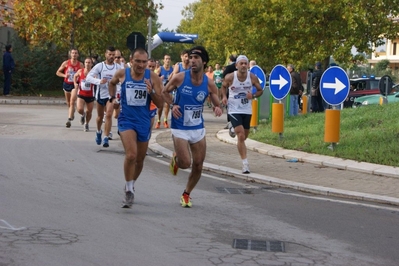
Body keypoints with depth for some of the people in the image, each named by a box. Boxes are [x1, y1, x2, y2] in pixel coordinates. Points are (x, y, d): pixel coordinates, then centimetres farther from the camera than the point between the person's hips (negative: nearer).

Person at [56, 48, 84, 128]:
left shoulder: (80, 65, -3)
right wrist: (64, 75, -14)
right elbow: (58, 72, 4)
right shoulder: (66, 63, -1)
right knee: (68, 103, 15)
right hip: (66, 84, 3)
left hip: (75, 85, -3)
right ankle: (72, 113, 45)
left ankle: (69, 119, -22)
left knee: (72, 102, -17)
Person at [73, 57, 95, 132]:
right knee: (79, 109, -19)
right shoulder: (80, 71, -3)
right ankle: (83, 115, 20)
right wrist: (75, 83, 5)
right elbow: (75, 76, 18)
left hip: (90, 96, 0)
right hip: (81, 95, 0)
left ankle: (86, 124, 38)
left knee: (89, 112, 10)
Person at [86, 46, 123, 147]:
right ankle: (99, 132, 44)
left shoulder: (118, 67, -1)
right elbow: (88, 77, -13)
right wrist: (99, 81, -29)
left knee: (109, 115, -15)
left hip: (112, 94, 0)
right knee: (100, 116, 15)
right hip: (101, 93, 0)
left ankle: (106, 138, -10)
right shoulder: (99, 66, -8)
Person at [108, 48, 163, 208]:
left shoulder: (153, 77, -7)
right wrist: (112, 98, 6)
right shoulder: (122, 74, -5)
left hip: (144, 122, 2)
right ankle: (129, 191, -9)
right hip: (126, 120, -2)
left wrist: (151, 92, -23)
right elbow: (112, 83, 20)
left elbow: (160, 104, -7)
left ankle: (130, 186, 42)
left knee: (139, 159, 16)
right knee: (131, 155, -23)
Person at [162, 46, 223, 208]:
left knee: (198, 165, 5)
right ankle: (175, 159, 25)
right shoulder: (180, 78, -12)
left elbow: (217, 104, 3)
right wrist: (172, 105, -13)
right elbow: (164, 92, 5)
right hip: (180, 128, -3)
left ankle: (186, 194, 27)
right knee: (185, 163, -13)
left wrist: (217, 109, -21)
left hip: (198, 129, 3)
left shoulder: (209, 83, -6)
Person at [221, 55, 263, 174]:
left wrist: (253, 95, -16)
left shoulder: (253, 77, -9)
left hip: (247, 110, 4)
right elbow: (224, 86, 8)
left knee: (244, 136, 17)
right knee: (241, 136, -15)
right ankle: (245, 163, -12)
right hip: (234, 110, -4)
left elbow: (260, 90, 4)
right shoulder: (230, 77, -13)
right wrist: (224, 96, -10)